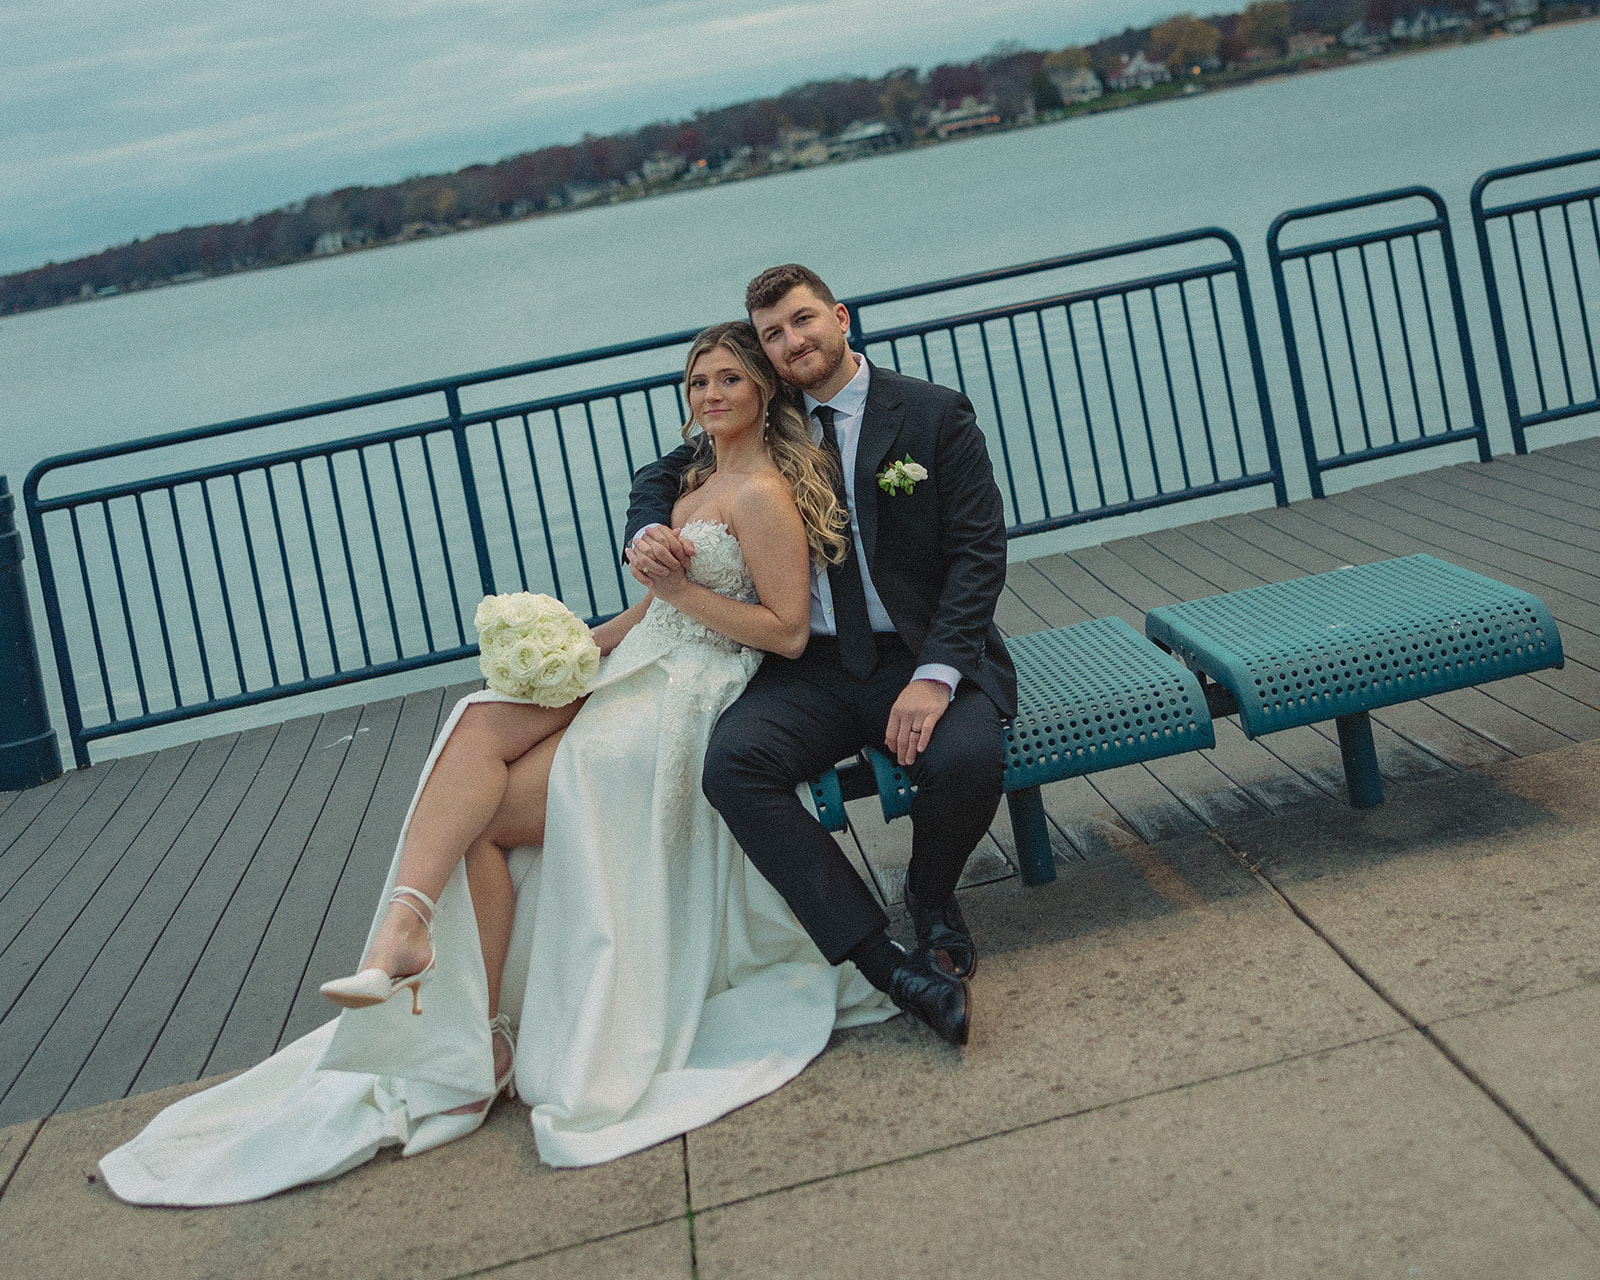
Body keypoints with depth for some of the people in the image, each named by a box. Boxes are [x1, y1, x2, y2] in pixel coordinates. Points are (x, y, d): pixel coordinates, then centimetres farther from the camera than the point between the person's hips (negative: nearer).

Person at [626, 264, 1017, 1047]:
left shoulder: (935, 415, 1)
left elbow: (979, 552, -6)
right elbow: (662, 475, 25)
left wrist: (935, 674, -21)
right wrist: (647, 533, -2)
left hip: (925, 659, -2)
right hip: (814, 669, 3)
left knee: (966, 761, -34)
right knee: (731, 763, -27)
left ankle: (931, 896, 4)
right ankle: (887, 965, -24)